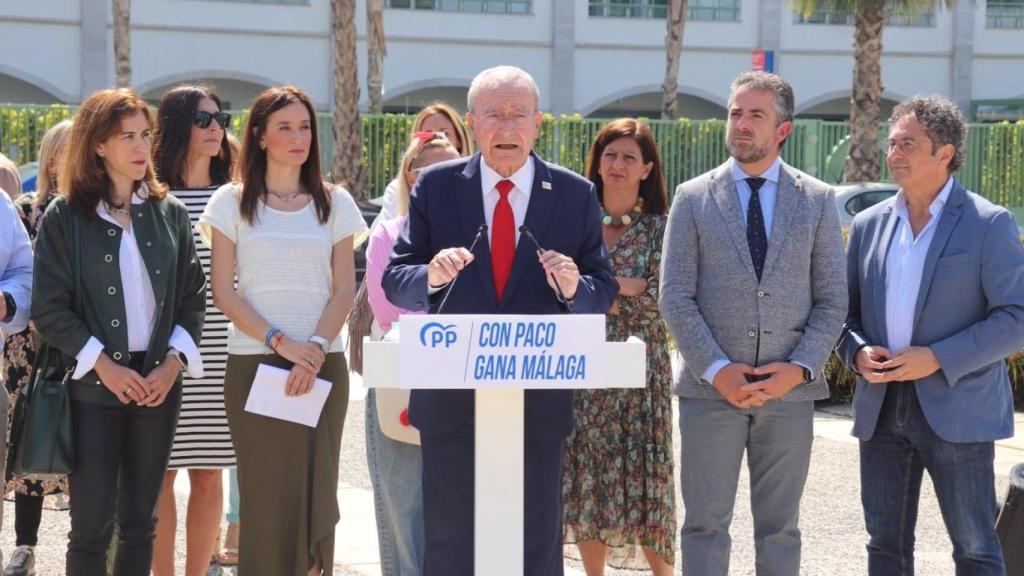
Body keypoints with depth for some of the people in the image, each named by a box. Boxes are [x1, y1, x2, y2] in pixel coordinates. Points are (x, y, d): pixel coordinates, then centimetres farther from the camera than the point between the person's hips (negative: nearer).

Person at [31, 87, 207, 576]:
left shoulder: (170, 212, 7)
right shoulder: (65, 216, -3)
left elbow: (193, 296, 8)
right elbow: (49, 307, -6)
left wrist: (173, 361, -5)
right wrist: (103, 365, -13)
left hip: (158, 383, 3)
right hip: (93, 388, -3)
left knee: (140, 521, 9)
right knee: (92, 523, -3)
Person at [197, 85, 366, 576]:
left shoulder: (334, 202, 9)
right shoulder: (233, 202, 4)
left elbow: (345, 288, 5)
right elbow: (223, 291, -1)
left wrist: (316, 348, -11)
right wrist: (279, 341, -13)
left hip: (322, 364, 2)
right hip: (254, 364, -1)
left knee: (316, 491, 0)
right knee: (264, 494, -3)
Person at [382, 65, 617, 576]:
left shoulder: (575, 194, 2)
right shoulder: (435, 187, 1)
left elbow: (604, 289, 4)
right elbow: (394, 281, 0)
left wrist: (575, 287, -19)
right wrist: (431, 275, -22)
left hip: (540, 399, 0)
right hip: (452, 397, 0)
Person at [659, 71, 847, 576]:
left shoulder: (817, 200, 6)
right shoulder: (693, 198, 4)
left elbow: (832, 299, 4)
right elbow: (675, 296, -1)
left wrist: (800, 368, -9)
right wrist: (717, 370, -11)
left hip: (790, 389, 1)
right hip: (710, 389, -1)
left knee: (780, 529, 9)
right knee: (705, 525, 4)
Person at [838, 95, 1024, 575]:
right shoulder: (869, 224, 11)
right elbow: (844, 311, 16)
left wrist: (937, 358, -18)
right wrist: (858, 352, -6)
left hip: (956, 410, -5)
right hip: (881, 408, 5)